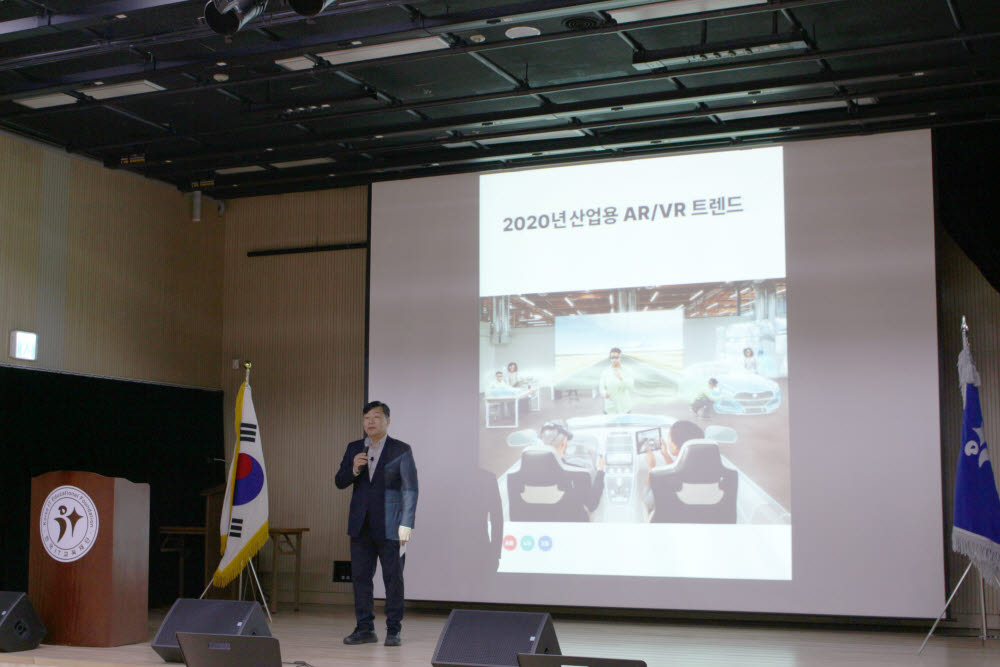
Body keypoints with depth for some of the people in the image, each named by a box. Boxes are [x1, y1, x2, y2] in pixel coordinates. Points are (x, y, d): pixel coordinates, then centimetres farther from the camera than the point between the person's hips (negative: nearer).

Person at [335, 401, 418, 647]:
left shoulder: (401, 450, -1)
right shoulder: (354, 449, 12)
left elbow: (410, 489, -5)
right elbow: (340, 482, 12)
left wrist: (406, 524, -13)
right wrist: (353, 469, -10)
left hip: (389, 525, -4)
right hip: (361, 525, 4)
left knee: (393, 578, -1)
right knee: (360, 576, 6)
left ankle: (393, 631, 7)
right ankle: (365, 628, 14)